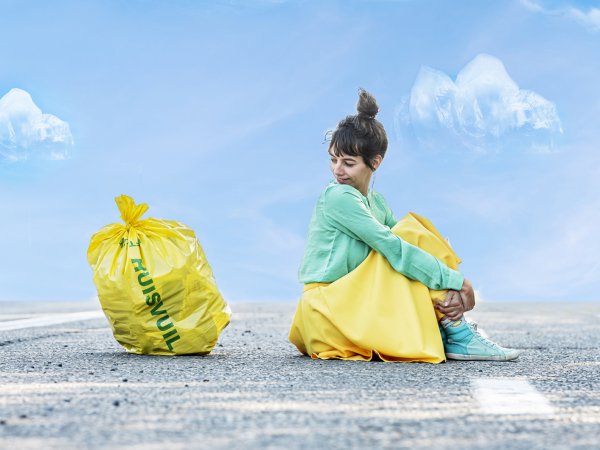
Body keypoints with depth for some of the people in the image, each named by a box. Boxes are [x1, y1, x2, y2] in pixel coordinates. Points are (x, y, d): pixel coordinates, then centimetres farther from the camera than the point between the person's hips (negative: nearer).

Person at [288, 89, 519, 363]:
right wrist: (456, 281, -21)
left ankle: (446, 333, -13)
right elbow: (394, 248, -21)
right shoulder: (338, 197, -14)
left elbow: (402, 245, 1)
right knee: (410, 232, -16)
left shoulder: (376, 202, 13)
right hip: (326, 309, -8)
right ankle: (458, 336, -19)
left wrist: (451, 290, -17)